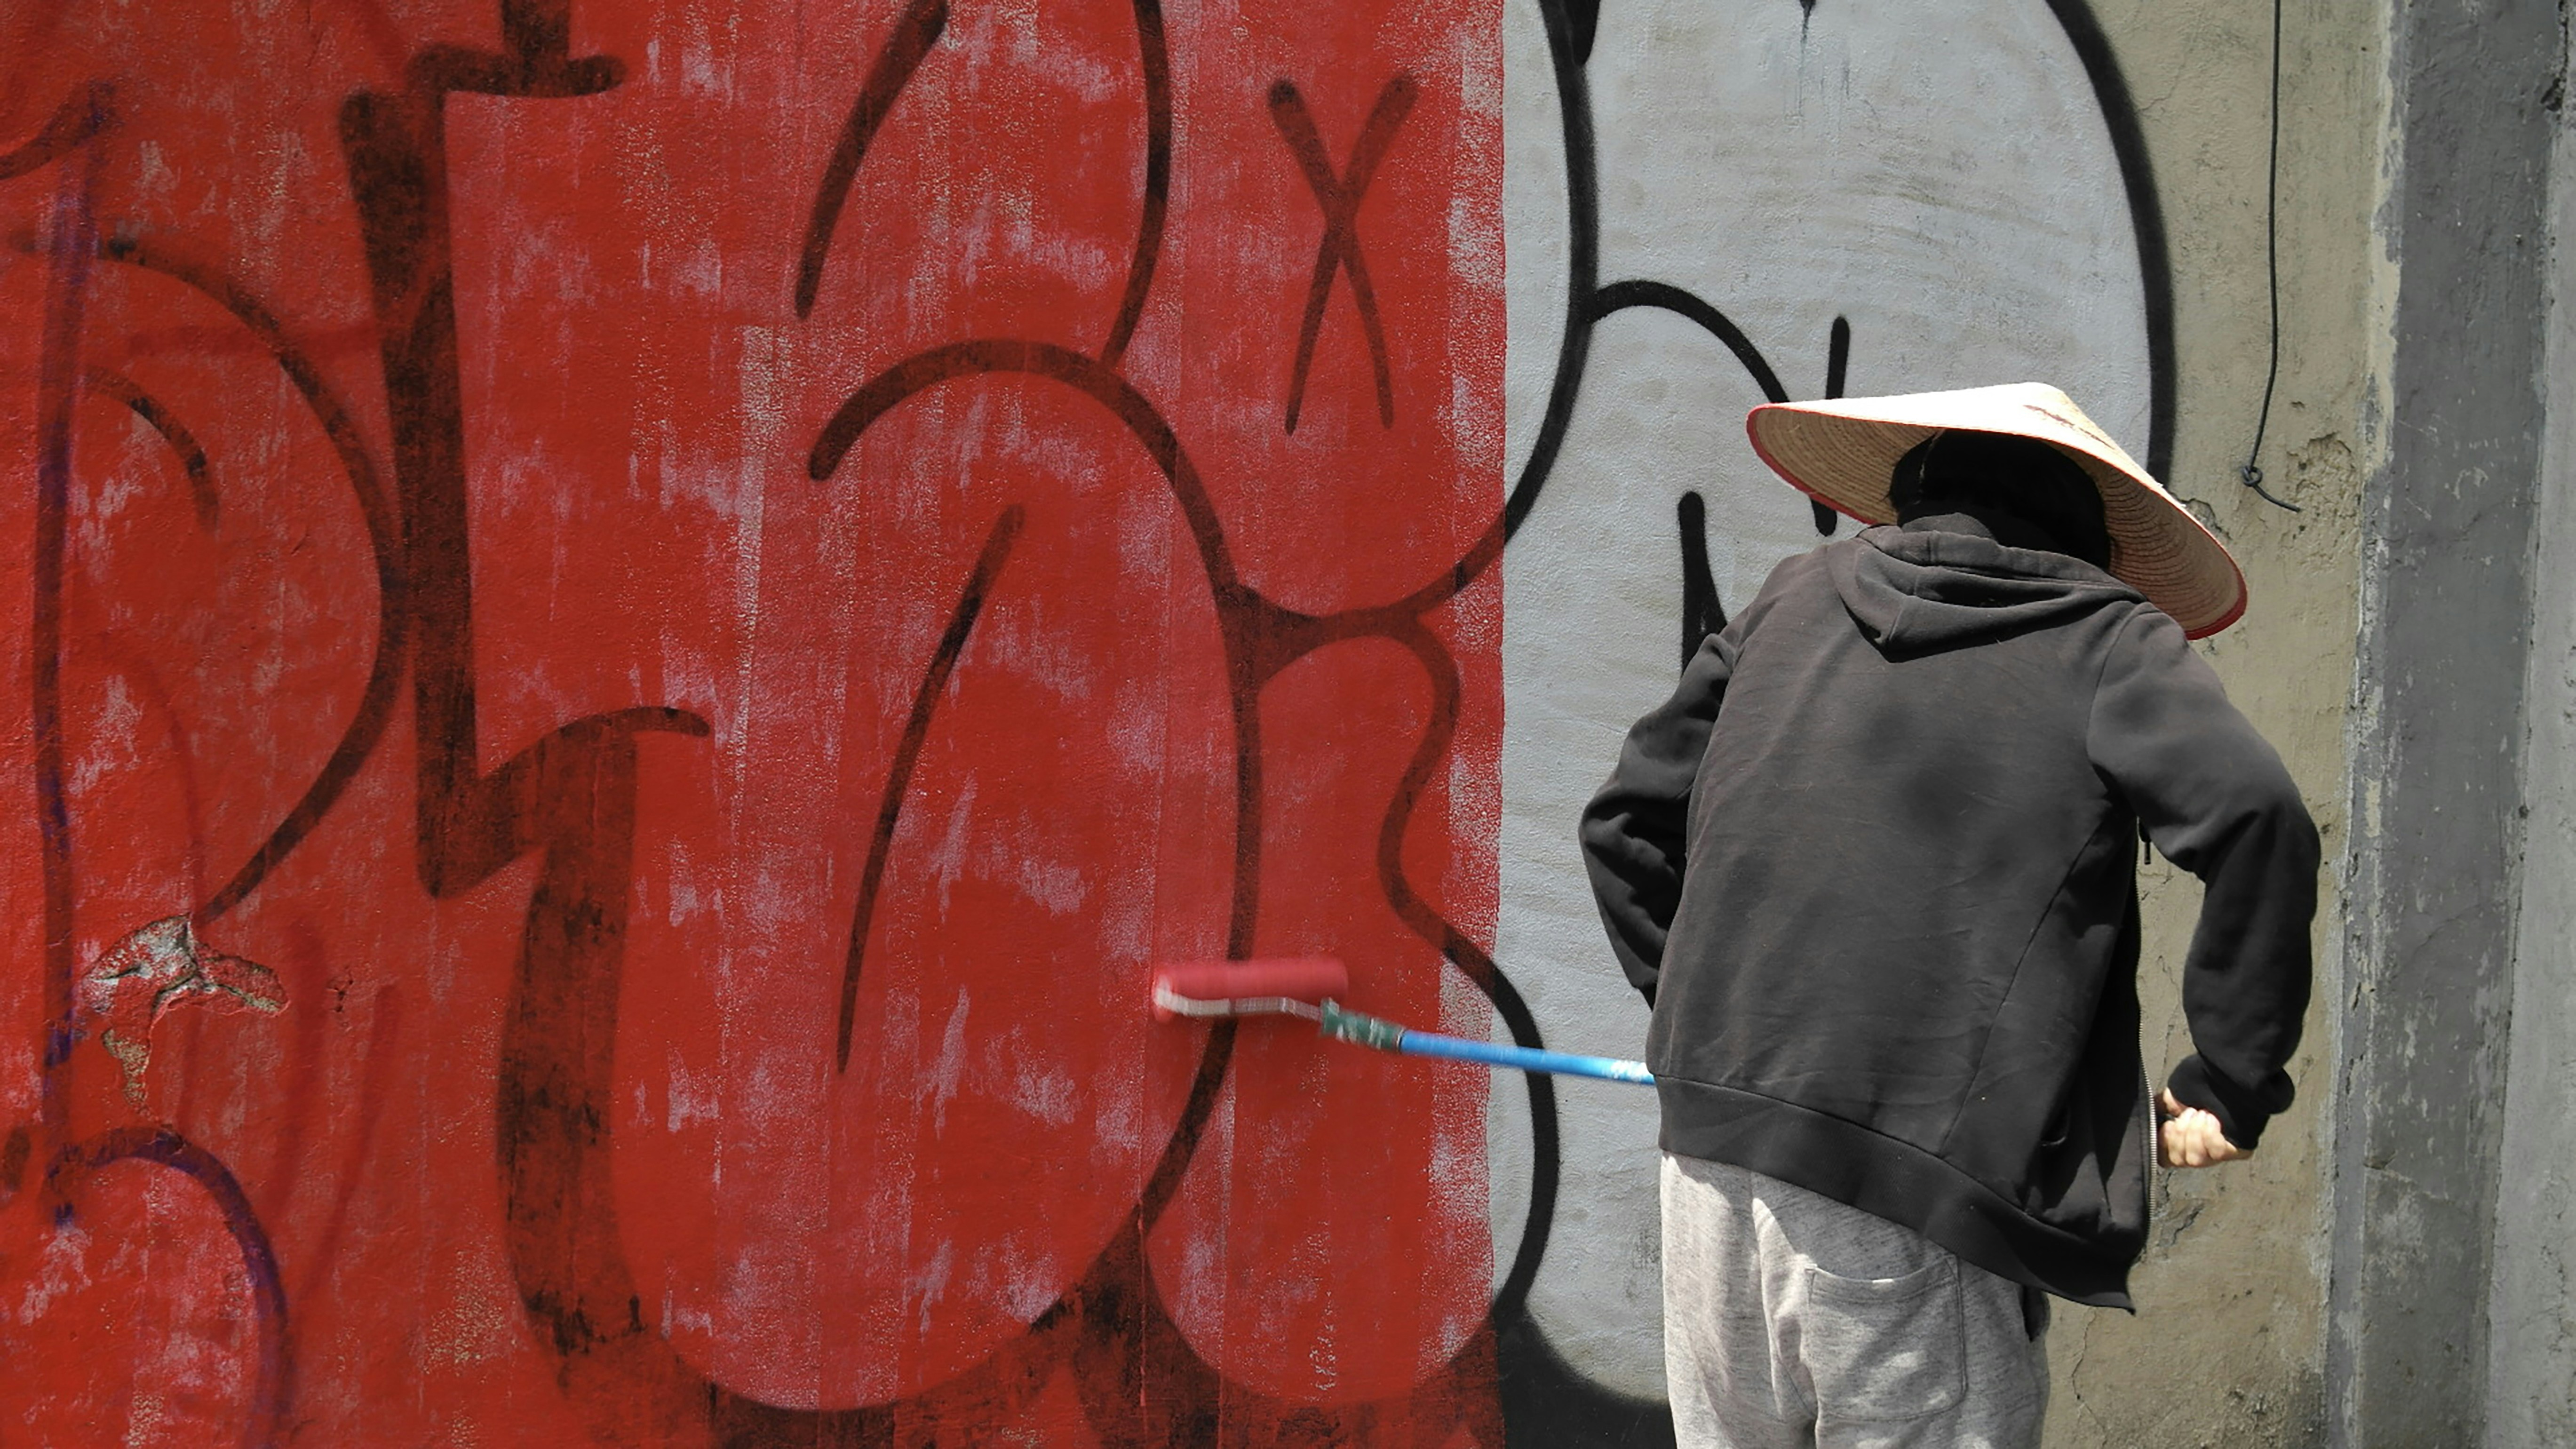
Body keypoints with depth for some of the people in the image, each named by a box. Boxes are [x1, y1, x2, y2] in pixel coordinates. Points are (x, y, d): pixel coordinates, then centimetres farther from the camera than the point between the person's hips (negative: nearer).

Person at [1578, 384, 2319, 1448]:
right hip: (1909, 1212, -5)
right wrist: (2231, 1084, -4)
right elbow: (2256, 819, -13)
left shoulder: (1797, 597, 17)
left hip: (1711, 1159, 5)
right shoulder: (2107, 637, 4)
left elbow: (1626, 821, 22)